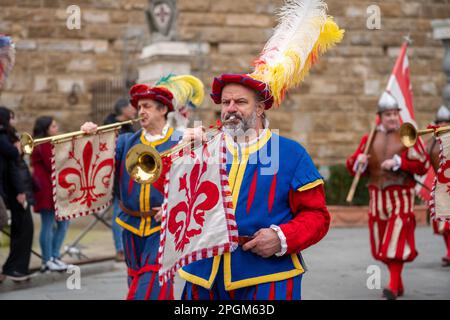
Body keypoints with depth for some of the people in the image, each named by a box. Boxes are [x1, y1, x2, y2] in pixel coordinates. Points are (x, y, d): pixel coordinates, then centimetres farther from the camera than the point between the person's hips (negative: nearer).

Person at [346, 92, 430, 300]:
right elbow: (352, 166, 7)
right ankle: (399, 284, 23)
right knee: (382, 240, 8)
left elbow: (422, 165, -8)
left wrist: (397, 162, -18)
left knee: (397, 239, -12)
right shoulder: (369, 138, 10)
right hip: (378, 195, 4)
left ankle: (393, 286, -13)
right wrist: (358, 160, -15)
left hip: (401, 195, -4)